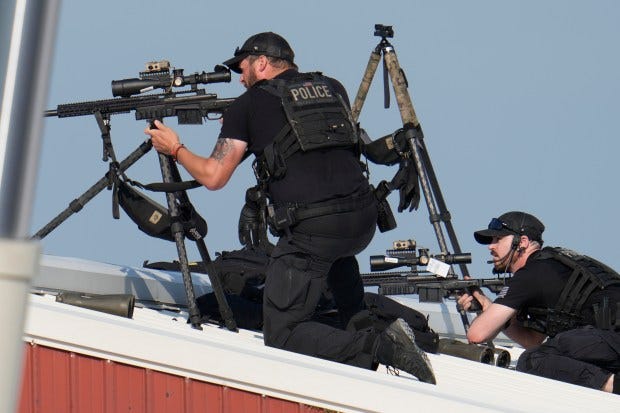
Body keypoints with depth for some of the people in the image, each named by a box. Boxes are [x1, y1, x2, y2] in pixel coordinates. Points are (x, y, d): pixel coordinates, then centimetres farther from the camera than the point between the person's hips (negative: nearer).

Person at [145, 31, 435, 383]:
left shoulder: (249, 105, 8)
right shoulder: (333, 89, 21)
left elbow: (213, 177, 9)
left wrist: (175, 149, 28)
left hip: (311, 229, -6)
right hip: (364, 221, 6)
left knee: (281, 334, 1)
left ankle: (378, 347, -19)